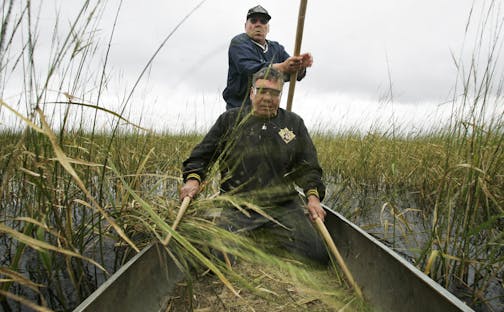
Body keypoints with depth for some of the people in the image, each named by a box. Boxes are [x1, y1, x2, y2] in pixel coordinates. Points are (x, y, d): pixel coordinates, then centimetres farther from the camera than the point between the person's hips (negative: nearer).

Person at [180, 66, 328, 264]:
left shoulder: (294, 123, 12)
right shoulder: (229, 120, 9)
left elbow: (308, 166, 14)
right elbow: (202, 155, 13)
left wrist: (313, 196, -2)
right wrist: (193, 179, -6)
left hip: (284, 205, 2)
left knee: (318, 256, -11)